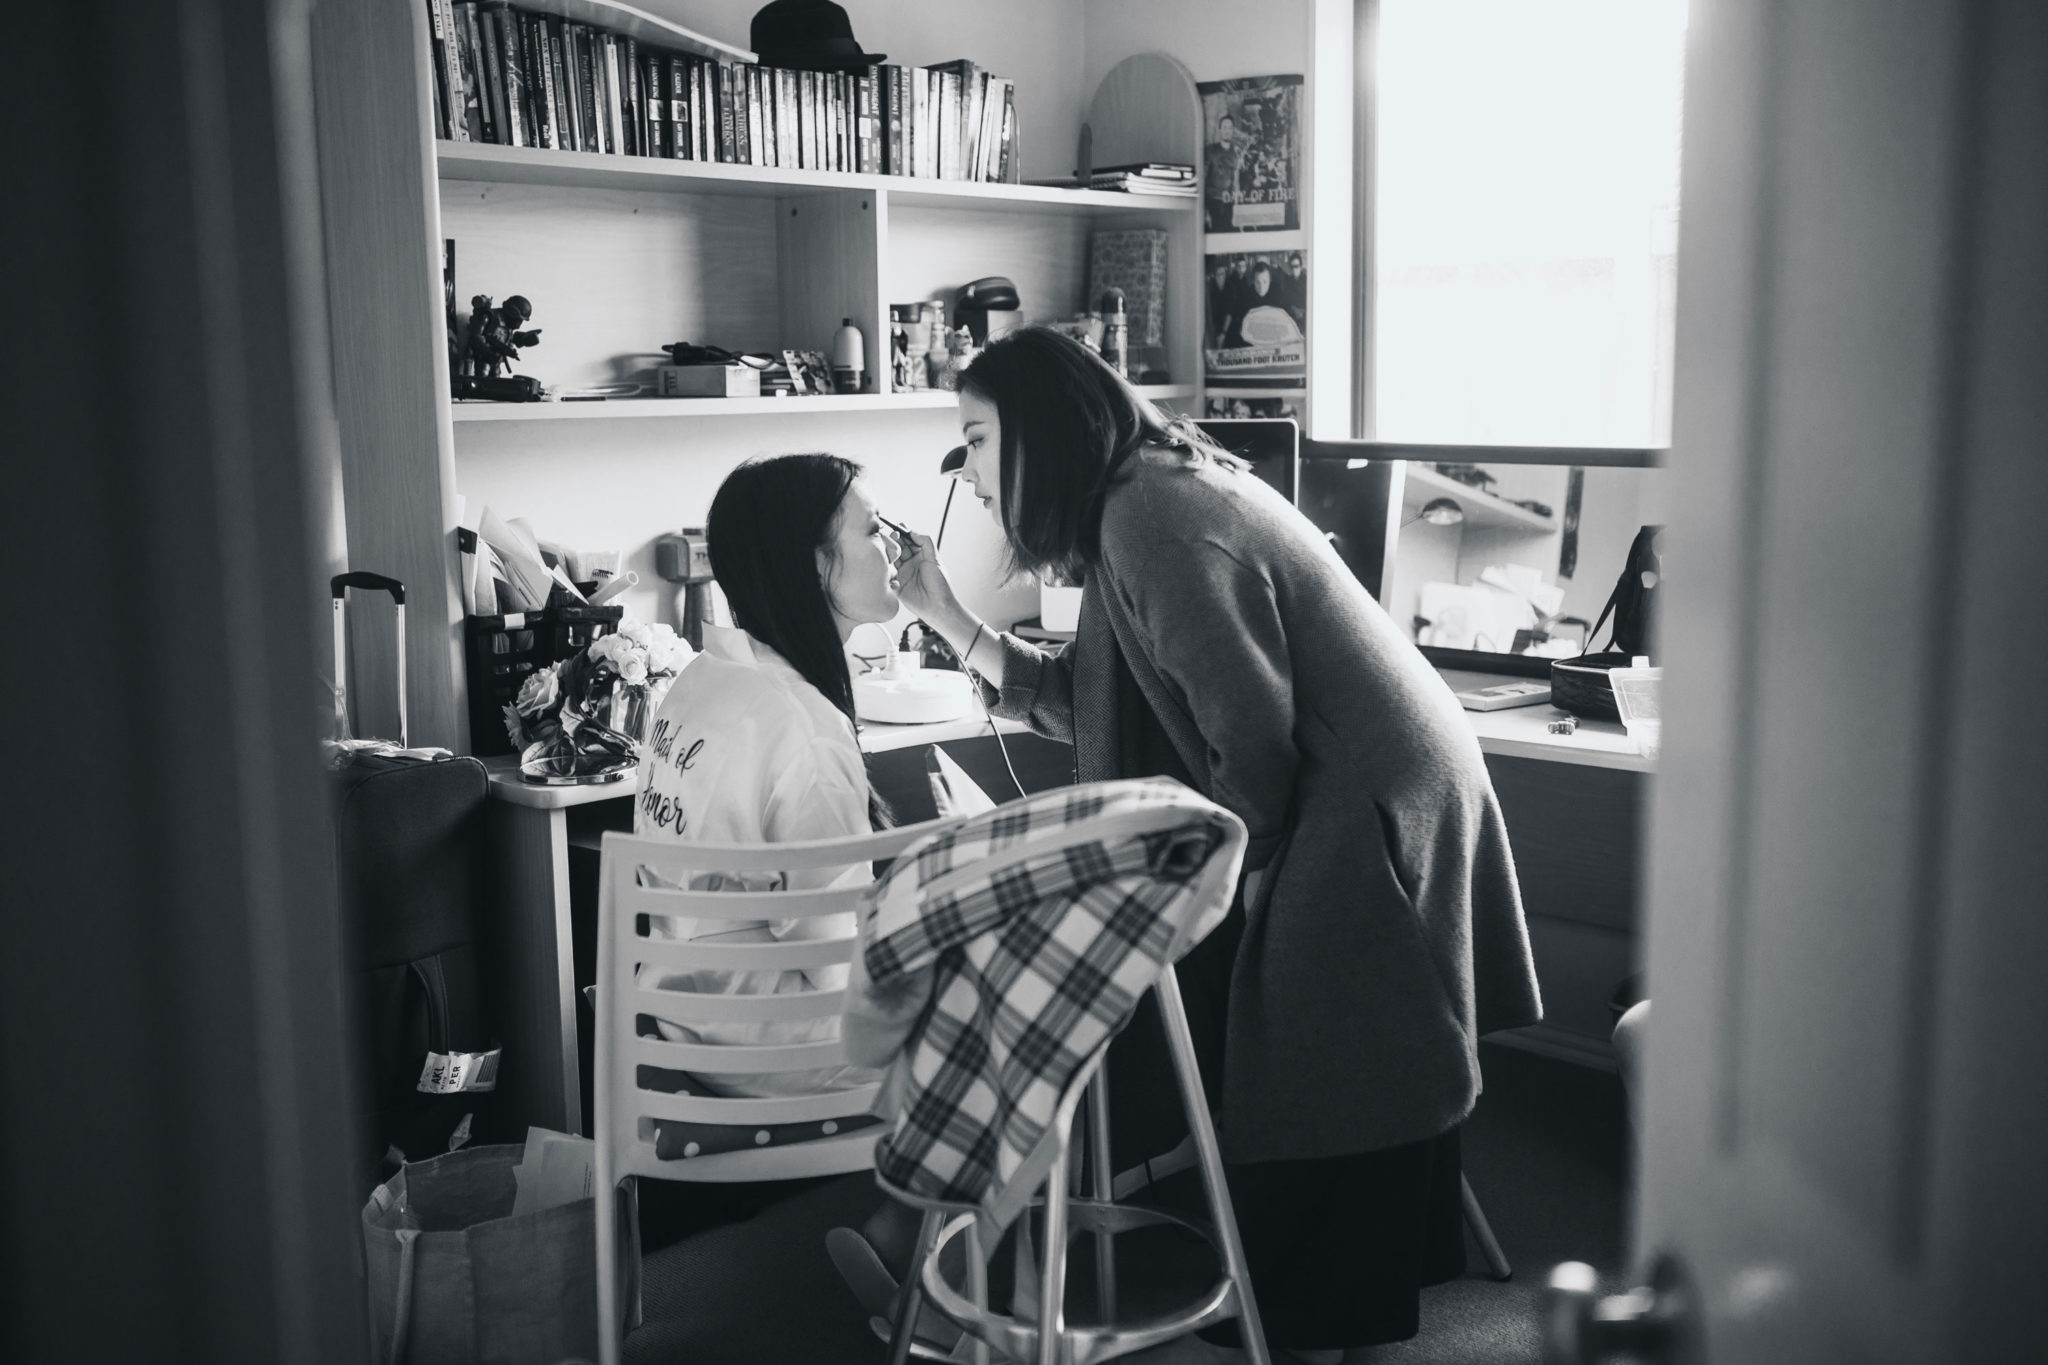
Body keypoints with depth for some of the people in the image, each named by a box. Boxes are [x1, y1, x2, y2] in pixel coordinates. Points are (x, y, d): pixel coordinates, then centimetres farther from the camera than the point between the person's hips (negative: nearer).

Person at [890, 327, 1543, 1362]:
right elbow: (1091, 705, 10)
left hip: (1366, 812, -10)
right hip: (1339, 806, 10)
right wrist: (952, 622, 6)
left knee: (1314, 1093, 2)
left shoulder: (1154, 518, -21)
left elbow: (1251, 735, -22)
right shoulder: (1139, 506, 9)